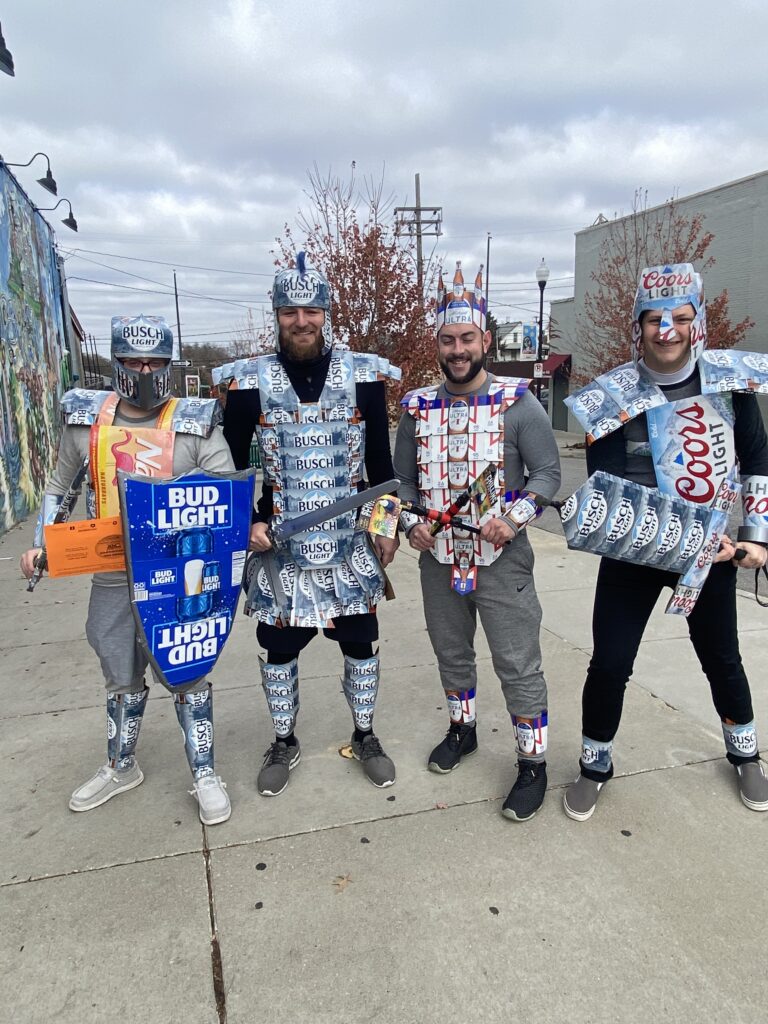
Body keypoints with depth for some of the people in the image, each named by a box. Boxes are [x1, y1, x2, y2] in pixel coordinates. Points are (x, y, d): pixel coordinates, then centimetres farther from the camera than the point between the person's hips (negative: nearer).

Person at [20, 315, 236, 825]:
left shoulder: (196, 423, -7)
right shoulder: (86, 419, 2)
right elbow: (59, 486, 15)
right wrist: (40, 544, 7)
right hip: (112, 579, 3)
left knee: (188, 674, 7)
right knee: (122, 677, 19)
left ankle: (205, 774, 24)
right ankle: (121, 768, 40)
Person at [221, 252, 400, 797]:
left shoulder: (364, 374, -2)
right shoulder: (251, 381, -4)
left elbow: (381, 459, 4)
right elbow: (230, 463, 3)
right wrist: (248, 522, -8)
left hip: (351, 546, 1)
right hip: (280, 548, 0)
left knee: (361, 643, 13)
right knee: (280, 649, 12)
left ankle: (365, 736, 35)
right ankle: (285, 743, 35)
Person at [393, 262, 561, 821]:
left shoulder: (518, 402, -7)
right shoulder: (418, 407, 3)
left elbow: (548, 473, -6)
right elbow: (403, 477, 11)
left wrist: (514, 518, -21)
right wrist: (411, 523, -6)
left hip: (501, 557, -4)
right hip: (439, 557, 4)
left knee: (518, 663, 2)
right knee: (452, 653, 20)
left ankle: (534, 763, 20)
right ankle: (462, 730, 44)